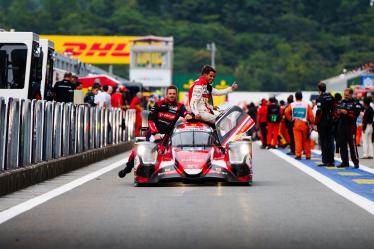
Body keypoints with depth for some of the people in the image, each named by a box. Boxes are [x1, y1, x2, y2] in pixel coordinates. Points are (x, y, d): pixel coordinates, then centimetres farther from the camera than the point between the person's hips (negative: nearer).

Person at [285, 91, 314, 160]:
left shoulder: (292, 105, 2)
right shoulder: (307, 105, 1)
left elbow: (286, 112, -9)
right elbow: (311, 115, -3)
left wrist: (290, 119, 3)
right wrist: (312, 123, 4)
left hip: (296, 124, 0)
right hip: (305, 124, 0)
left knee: (297, 140, -1)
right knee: (306, 140, 9)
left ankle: (298, 155, -8)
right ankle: (308, 155, 14)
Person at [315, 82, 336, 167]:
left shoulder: (320, 99, -13)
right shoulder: (331, 98, 7)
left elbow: (319, 112, -18)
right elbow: (334, 109, 11)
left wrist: (315, 123, -13)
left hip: (322, 124, -6)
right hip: (330, 122, 6)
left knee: (323, 143, -2)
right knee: (330, 141, 9)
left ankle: (325, 161, -3)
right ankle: (331, 161, 11)